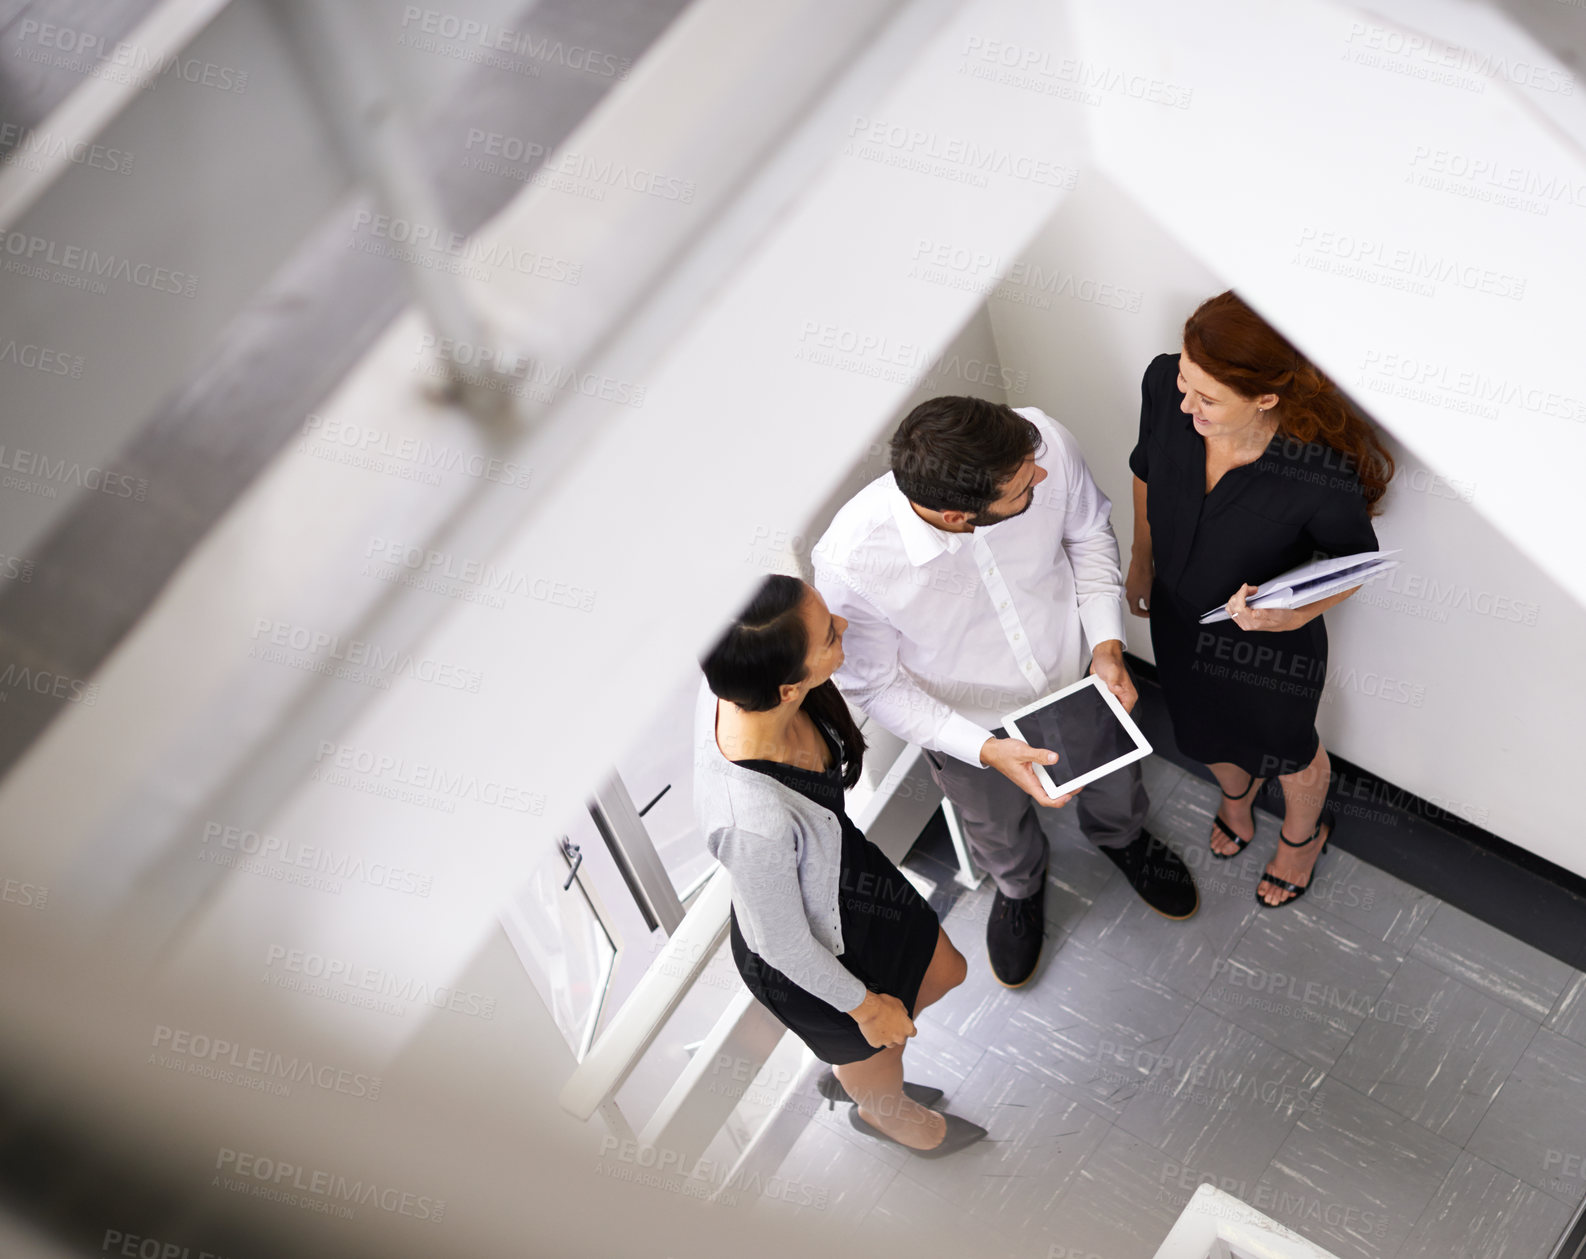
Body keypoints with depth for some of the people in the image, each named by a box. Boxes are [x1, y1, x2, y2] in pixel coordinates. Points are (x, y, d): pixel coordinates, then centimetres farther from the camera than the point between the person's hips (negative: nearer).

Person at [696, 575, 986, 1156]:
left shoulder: (739, 681, -30)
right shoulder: (753, 822, -48)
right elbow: (783, 944, -27)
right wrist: (865, 1005, -10)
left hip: (837, 864, 6)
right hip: (811, 957, -6)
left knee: (944, 972, 31)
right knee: (871, 1048, 28)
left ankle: (868, 1090, 61)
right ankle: (893, 1117, 66)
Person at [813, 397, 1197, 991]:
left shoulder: (1045, 441, -36)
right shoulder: (849, 562, -42)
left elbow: (1087, 533, -11)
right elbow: (873, 683, -22)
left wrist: (1108, 642, -22)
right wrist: (985, 750, -30)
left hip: (1075, 675, 2)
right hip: (967, 722, -2)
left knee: (1115, 790, 33)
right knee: (1001, 839, 31)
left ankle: (1121, 838, 70)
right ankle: (1020, 886, 67)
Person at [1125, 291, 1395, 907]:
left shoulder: (1325, 476, -41)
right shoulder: (1165, 385, -29)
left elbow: (1353, 562, -17)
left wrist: (1297, 612, -36)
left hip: (1268, 647, -3)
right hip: (1178, 616, 4)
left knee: (1286, 751, 29)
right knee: (1206, 732, 34)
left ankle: (1303, 832, 64)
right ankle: (1236, 791, 70)